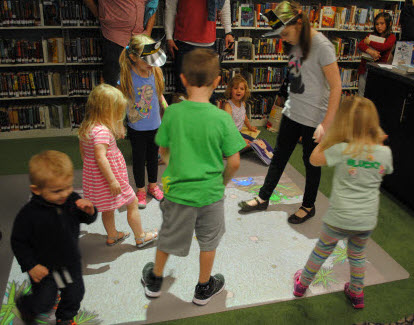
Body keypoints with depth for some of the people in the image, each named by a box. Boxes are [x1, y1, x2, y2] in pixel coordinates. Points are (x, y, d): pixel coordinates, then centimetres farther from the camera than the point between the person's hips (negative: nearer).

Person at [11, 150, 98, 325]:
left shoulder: (73, 200, -17)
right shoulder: (29, 214, -27)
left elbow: (87, 220, -2)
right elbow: (19, 242, -15)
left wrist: (89, 211, -24)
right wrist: (30, 266, -15)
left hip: (71, 262, 4)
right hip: (44, 268, -4)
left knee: (74, 295, 20)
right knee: (43, 302, 11)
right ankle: (24, 304, 47)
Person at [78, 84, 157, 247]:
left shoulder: (86, 126, 4)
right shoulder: (102, 131, -27)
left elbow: (83, 151, 15)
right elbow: (100, 157, -31)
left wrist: (87, 164, 27)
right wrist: (112, 181, -28)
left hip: (92, 175, 9)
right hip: (107, 175, -9)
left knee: (108, 208, 25)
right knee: (132, 203, 8)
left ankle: (112, 236, 42)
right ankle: (141, 237, 21)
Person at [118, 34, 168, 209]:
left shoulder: (156, 72, -8)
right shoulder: (127, 77, -18)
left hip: (155, 126, 3)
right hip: (136, 128, -3)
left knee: (153, 157, 20)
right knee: (138, 159, 13)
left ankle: (153, 185, 42)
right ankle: (140, 190, 32)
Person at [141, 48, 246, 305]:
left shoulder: (172, 113, -13)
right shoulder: (222, 118, -18)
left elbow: (163, 150, 0)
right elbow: (234, 162, -13)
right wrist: (222, 182, 6)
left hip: (177, 191, 2)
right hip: (210, 192, -1)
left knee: (168, 239, 23)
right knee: (208, 242, 21)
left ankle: (155, 281, 46)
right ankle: (204, 289, 40)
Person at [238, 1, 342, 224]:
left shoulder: (321, 45, -18)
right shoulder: (295, 44, 5)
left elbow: (336, 87, -19)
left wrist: (325, 124, -22)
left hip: (314, 118, -7)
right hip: (292, 112, 7)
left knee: (311, 162, 10)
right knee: (279, 156, 15)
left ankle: (308, 206, 30)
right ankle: (263, 198, 30)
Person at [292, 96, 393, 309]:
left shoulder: (341, 150, -21)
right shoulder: (385, 152, -10)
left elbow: (314, 159, -6)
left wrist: (326, 138, 2)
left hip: (339, 218, -3)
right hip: (367, 220, 3)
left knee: (322, 251, 18)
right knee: (357, 253, 27)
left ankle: (302, 285, 39)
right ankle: (356, 293, 44)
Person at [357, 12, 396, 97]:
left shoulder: (391, 37, 1)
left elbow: (384, 46, -19)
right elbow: (360, 44, -4)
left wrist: (369, 42, -6)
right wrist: (370, 52, -23)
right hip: (364, 68, 4)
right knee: (360, 96, 6)